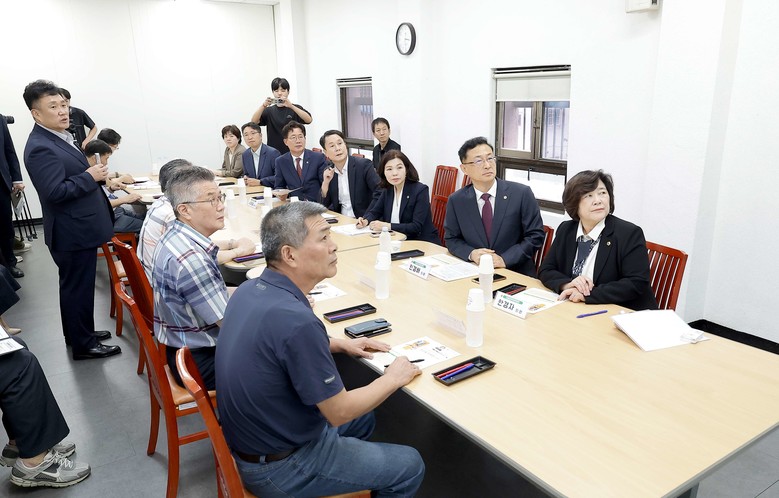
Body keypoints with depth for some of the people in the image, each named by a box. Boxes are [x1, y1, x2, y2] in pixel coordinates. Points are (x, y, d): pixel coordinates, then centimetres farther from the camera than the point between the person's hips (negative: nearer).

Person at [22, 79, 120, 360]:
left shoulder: (58, 137, 10)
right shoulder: (40, 148, -22)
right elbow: (56, 191, -28)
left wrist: (94, 175, 11)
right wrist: (90, 176, -20)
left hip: (79, 228, 10)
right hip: (73, 233, -10)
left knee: (76, 287, 21)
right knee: (78, 289, 2)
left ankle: (79, 333, 37)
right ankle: (83, 345, 16)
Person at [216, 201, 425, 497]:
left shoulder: (250, 290, -7)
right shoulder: (296, 319, -34)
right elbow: (339, 412, -23)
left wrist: (339, 344, 10)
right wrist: (393, 378, -7)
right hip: (280, 466, -8)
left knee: (364, 419, 27)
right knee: (410, 466, 8)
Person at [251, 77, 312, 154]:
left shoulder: (295, 108, 4)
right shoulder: (269, 111, 9)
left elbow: (309, 120, -15)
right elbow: (254, 122, -6)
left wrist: (291, 106, -26)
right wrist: (263, 105, -21)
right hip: (274, 152, 2)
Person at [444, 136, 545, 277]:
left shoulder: (521, 193, -5)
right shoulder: (456, 201, 1)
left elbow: (535, 236, -2)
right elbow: (451, 239, 10)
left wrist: (505, 259, -14)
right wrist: (471, 254, -10)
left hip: (517, 273, -1)